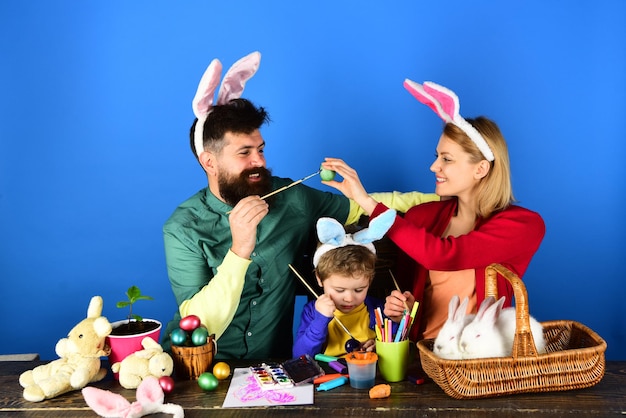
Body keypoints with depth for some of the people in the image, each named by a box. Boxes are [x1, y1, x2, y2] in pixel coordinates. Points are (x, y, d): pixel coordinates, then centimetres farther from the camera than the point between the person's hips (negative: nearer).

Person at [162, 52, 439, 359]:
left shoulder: (289, 197, -3)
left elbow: (359, 207, 10)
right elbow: (201, 327, -20)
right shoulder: (183, 229, -13)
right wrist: (239, 252, -31)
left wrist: (437, 198, 6)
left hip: (271, 363, 2)